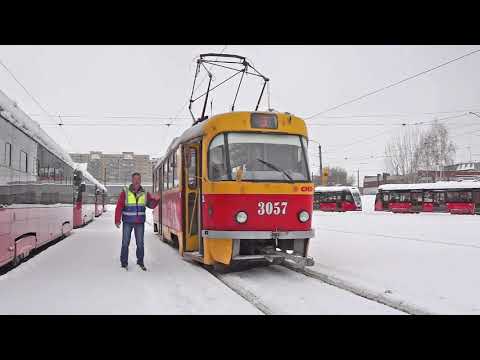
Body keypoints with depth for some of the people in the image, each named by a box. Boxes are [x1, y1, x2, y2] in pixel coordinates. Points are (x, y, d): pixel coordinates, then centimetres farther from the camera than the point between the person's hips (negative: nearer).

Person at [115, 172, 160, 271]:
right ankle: (124, 262, 15)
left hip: (140, 223, 2)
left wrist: (156, 199, -18)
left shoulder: (144, 193, 3)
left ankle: (140, 261, 19)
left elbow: (151, 205, 3)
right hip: (127, 222, -2)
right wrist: (117, 220, -15)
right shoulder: (125, 192, -6)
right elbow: (119, 207, -8)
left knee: (140, 243, 4)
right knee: (125, 243, 2)